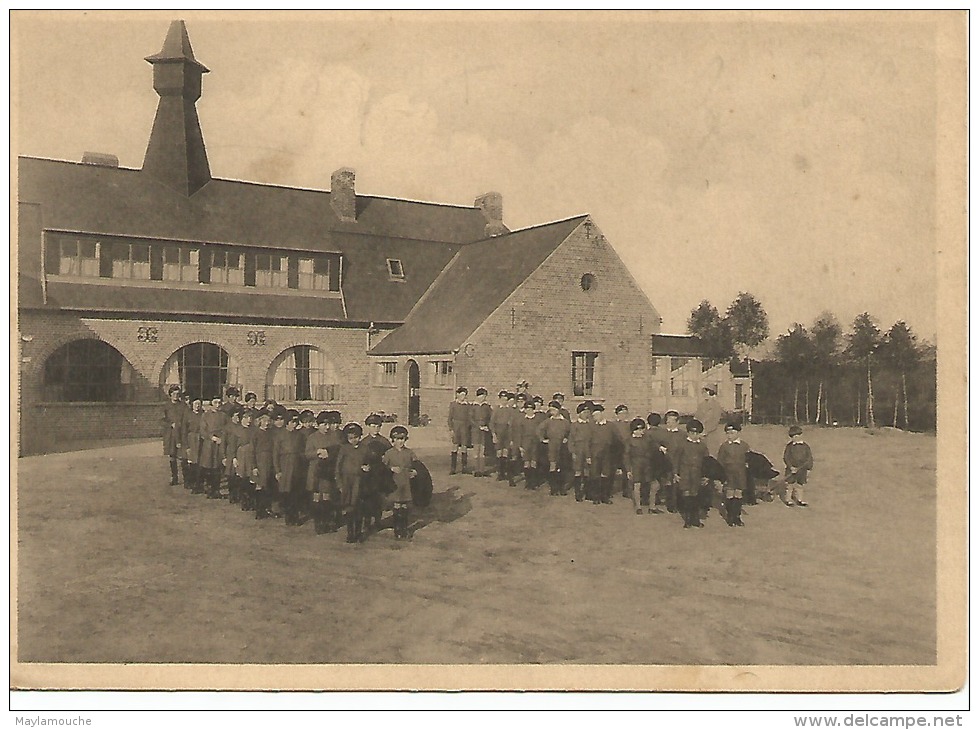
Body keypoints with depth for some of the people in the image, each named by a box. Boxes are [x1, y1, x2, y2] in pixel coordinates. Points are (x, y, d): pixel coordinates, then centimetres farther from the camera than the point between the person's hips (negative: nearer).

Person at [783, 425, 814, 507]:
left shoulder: (805, 446, 1)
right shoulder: (789, 446, -3)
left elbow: (809, 458, 6)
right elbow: (786, 457, -7)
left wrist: (808, 469, 3)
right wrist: (791, 467, -17)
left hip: (802, 469, 2)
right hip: (791, 469, -2)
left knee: (800, 485, 12)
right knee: (790, 484, 4)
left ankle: (800, 500, 23)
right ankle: (788, 500, 15)